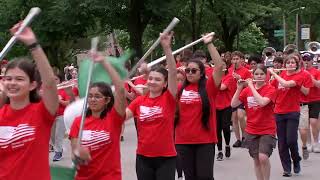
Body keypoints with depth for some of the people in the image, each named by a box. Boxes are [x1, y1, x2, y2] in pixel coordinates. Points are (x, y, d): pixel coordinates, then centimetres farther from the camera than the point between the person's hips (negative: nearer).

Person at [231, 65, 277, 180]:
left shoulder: (270, 89, -8)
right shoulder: (247, 90, 4)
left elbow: (262, 102, -27)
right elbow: (233, 104, -3)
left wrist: (251, 86, -21)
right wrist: (239, 88, -12)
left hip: (267, 130, -4)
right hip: (251, 131, 4)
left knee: (263, 157, -19)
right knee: (256, 160, 8)